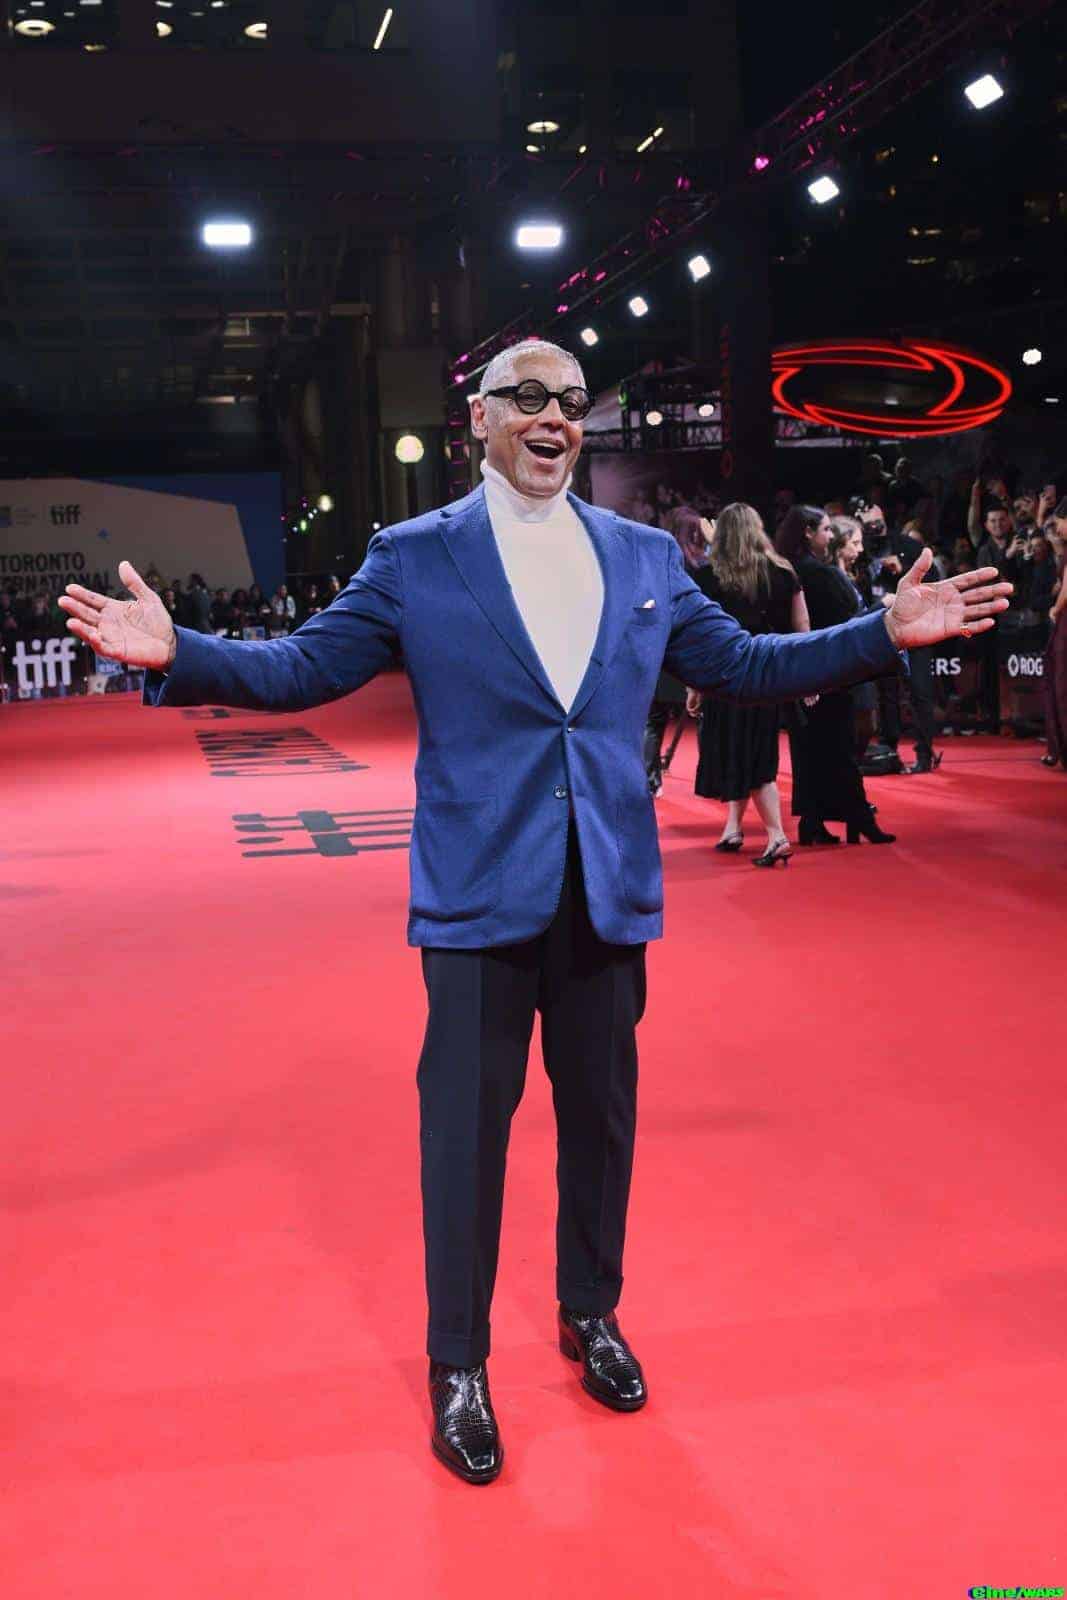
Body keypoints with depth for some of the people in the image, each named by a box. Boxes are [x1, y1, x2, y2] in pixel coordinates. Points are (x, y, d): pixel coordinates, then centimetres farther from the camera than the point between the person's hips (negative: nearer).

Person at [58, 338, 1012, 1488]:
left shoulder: (646, 556, 9)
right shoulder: (413, 558, -1)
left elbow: (744, 665, 12)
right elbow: (306, 667, -3)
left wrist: (886, 631, 5)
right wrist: (178, 654, -19)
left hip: (610, 888, 4)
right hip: (480, 891, -3)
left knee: (601, 1113, 16)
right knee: (465, 1126, 5)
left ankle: (590, 1317, 39)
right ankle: (458, 1367, 23)